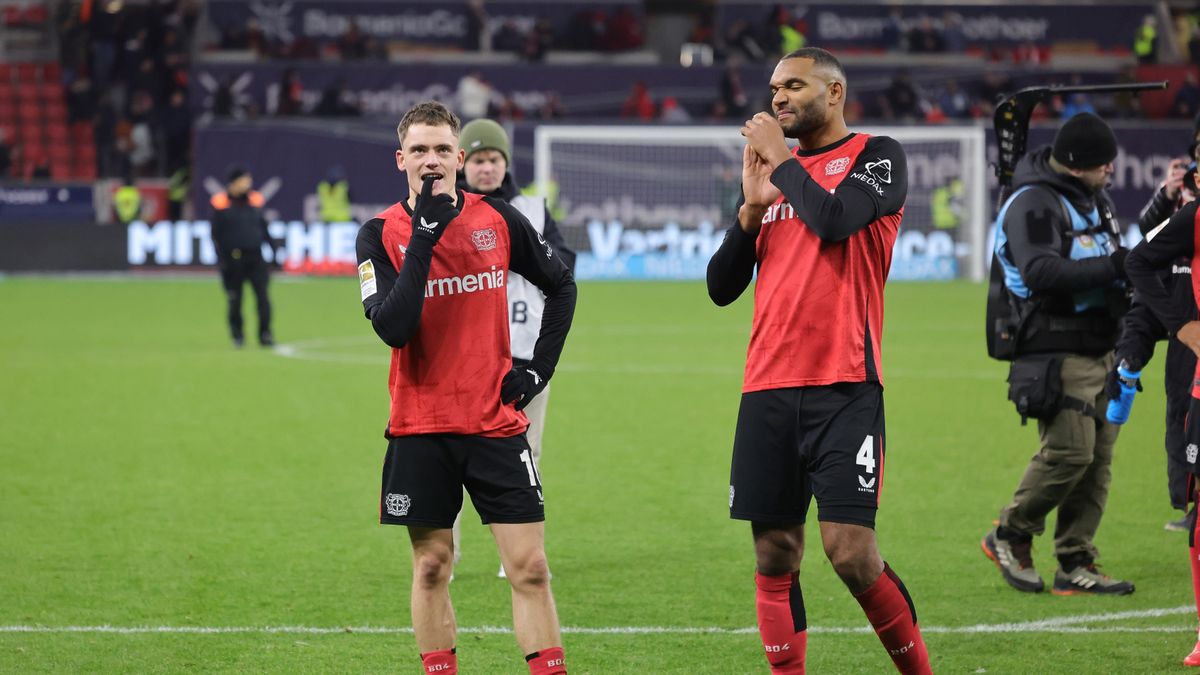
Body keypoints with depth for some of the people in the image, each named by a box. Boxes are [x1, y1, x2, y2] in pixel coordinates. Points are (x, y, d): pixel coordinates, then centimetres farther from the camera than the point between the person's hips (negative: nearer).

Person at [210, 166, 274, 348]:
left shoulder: (255, 201, 10)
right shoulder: (221, 204, -2)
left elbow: (263, 228, 18)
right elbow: (215, 234, -1)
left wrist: (273, 251, 13)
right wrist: (220, 258, -10)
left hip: (255, 256, 3)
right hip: (233, 257, -3)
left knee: (262, 296, -8)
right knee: (235, 300, 3)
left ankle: (265, 334, -6)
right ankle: (237, 335, 18)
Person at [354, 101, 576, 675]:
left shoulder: (498, 219, 1)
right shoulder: (380, 235, -4)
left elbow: (560, 286, 16)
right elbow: (392, 328, -18)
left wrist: (539, 367, 6)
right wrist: (424, 237, -20)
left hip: (496, 422, 1)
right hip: (420, 428, -1)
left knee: (529, 567, -3)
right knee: (431, 567, 4)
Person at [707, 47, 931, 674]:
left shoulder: (876, 155, 2)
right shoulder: (773, 169, 18)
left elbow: (835, 218, -18)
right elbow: (721, 287, 15)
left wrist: (781, 159, -5)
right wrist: (752, 206, 2)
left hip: (843, 387, -6)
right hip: (768, 388, 6)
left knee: (851, 551, -12)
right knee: (775, 557, 4)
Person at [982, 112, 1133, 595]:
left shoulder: (1094, 198, 17)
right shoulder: (1034, 204, -13)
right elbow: (1042, 271, -27)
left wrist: (1131, 265, 6)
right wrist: (1110, 269, -27)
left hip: (1102, 350, 9)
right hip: (1058, 352, -9)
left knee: (1097, 459, 5)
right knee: (1069, 453, -14)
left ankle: (1075, 565, 9)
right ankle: (1010, 536, 7)